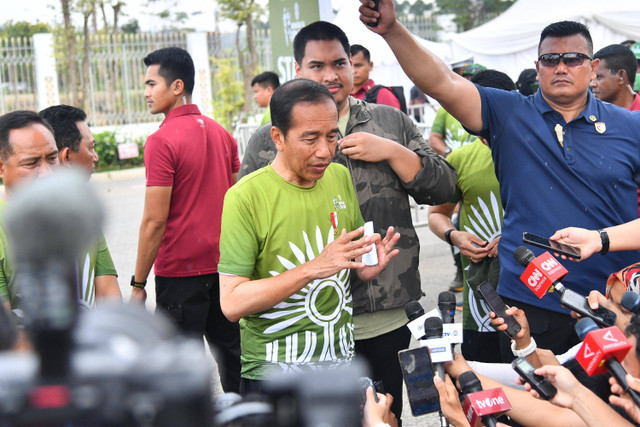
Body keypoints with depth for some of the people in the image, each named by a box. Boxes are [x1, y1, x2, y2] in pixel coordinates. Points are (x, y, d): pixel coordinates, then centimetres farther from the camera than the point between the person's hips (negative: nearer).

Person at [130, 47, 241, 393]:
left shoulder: (162, 140, -15)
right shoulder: (221, 133, 8)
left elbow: (155, 220, -17)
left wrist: (138, 283, -11)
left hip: (180, 271, -7)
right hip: (222, 264, 7)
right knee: (232, 351, 15)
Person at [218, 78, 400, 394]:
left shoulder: (340, 177, 6)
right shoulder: (246, 197, -15)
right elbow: (232, 303, -21)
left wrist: (368, 268, -7)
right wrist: (314, 268, -28)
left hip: (343, 361, 6)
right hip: (274, 372, -5)